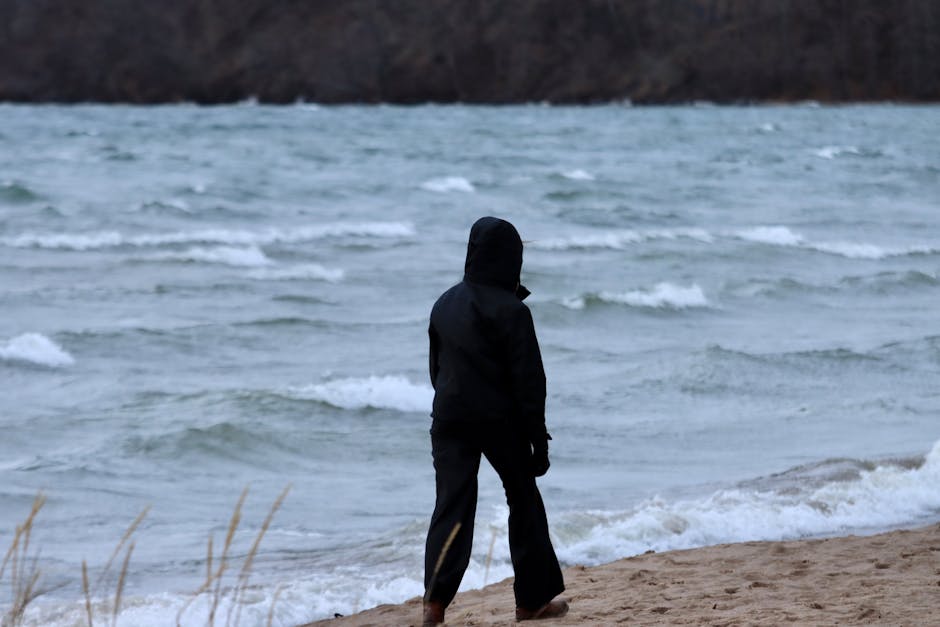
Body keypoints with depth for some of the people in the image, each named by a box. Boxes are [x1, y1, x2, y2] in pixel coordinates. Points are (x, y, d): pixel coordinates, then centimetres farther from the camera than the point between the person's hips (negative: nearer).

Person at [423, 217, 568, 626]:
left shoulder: (445, 304, 6)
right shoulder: (511, 311, -13)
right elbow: (529, 380, -13)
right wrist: (538, 438, -8)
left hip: (449, 420, 4)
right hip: (500, 421, -4)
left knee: (451, 507, 1)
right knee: (524, 503, 13)